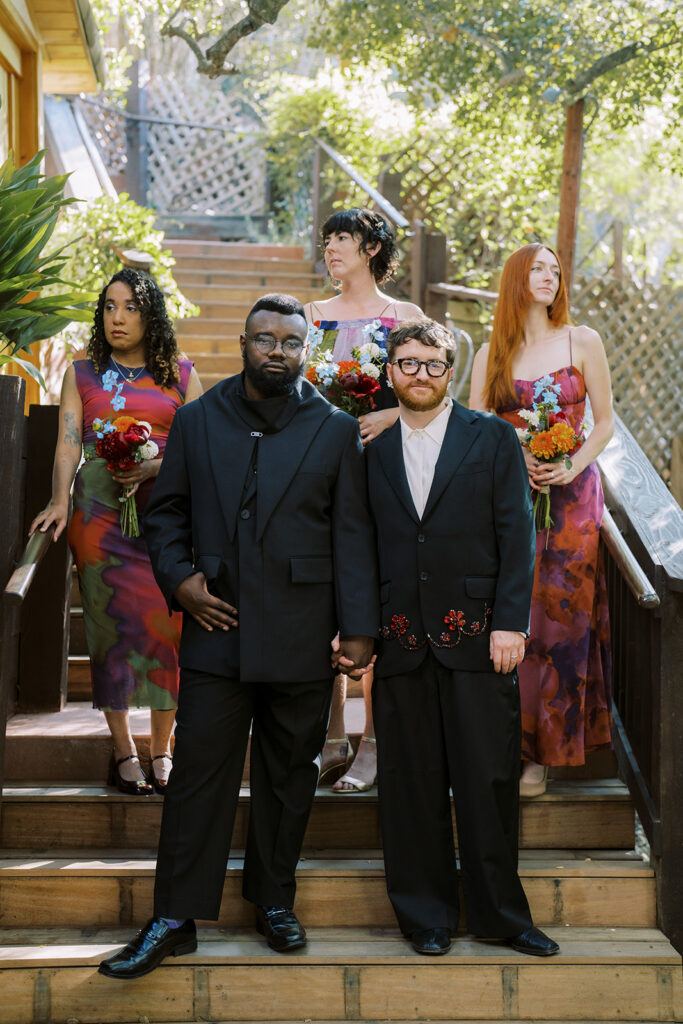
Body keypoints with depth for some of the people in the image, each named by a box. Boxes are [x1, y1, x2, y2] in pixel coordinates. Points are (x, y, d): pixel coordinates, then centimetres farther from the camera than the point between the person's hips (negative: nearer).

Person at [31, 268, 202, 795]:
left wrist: (154, 467, -12)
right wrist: (60, 500, -14)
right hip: (100, 508, 0)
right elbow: (68, 443, 2)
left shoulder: (180, 375, 11)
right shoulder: (82, 374, 12)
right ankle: (124, 750, 1)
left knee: (165, 618, -6)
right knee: (111, 619, -4)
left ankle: (162, 748, 2)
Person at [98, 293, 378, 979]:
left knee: (289, 775, 10)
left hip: (301, 636, 0)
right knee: (198, 773, -1)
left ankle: (274, 900, 25)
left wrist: (359, 629, -3)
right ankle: (175, 917, 6)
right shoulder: (197, 421, 8)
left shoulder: (335, 430, 4)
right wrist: (178, 578, -3)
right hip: (217, 625, 0)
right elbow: (164, 511, 13)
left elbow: (352, 536, 2)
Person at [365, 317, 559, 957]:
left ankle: (499, 913, 15)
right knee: (410, 784, 5)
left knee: (488, 779, 1)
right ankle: (426, 915, 17)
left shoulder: (493, 438, 6)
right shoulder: (373, 449, 12)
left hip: (476, 637, -1)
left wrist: (510, 623, -7)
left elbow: (517, 535, 1)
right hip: (400, 640, 2)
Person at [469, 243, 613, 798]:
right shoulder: (491, 354, 7)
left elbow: (605, 421, 3)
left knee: (560, 618, -3)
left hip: (570, 495, -1)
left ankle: (545, 750, 4)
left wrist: (570, 468, -12)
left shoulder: (582, 342, 3)